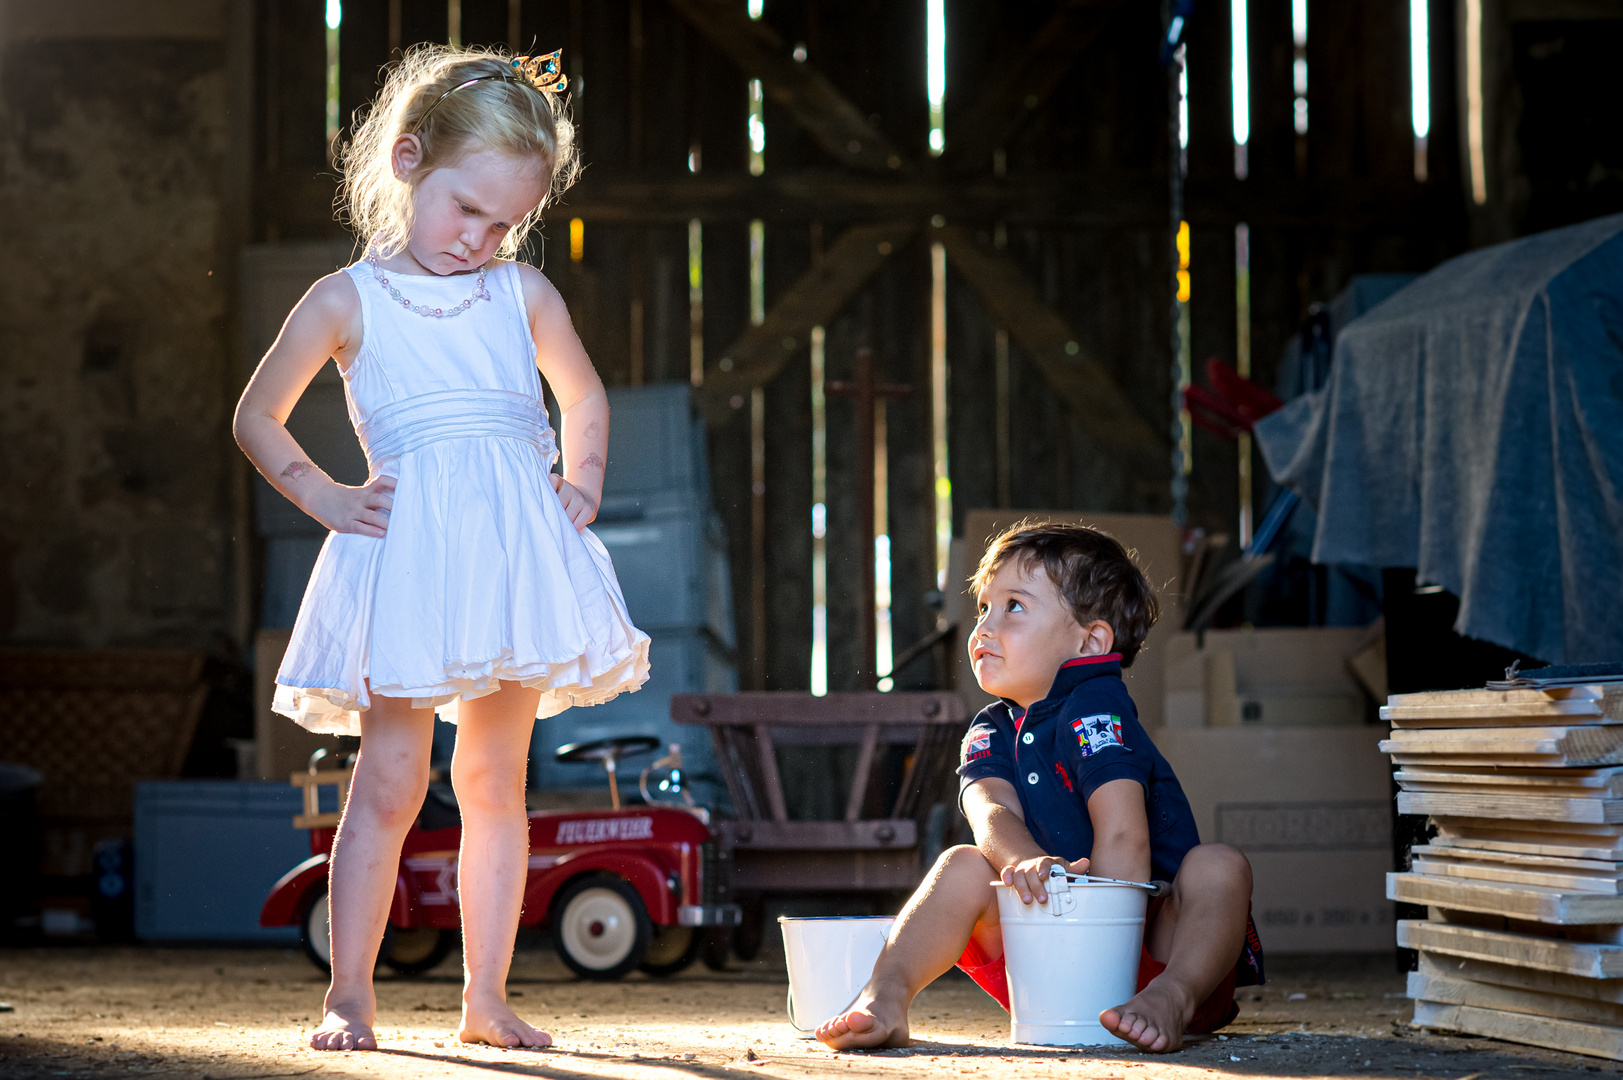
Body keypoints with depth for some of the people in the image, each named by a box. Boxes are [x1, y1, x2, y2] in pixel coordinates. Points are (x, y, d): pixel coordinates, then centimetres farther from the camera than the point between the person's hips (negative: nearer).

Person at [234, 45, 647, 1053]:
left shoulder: (524, 293, 13)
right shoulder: (349, 301, 4)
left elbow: (584, 396, 30)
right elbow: (258, 416, 14)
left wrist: (582, 484, 14)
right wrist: (324, 496, 3)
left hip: (520, 550, 3)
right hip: (409, 552, -3)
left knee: (497, 785, 6)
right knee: (390, 783, -7)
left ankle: (487, 997, 11)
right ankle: (350, 994, 0)